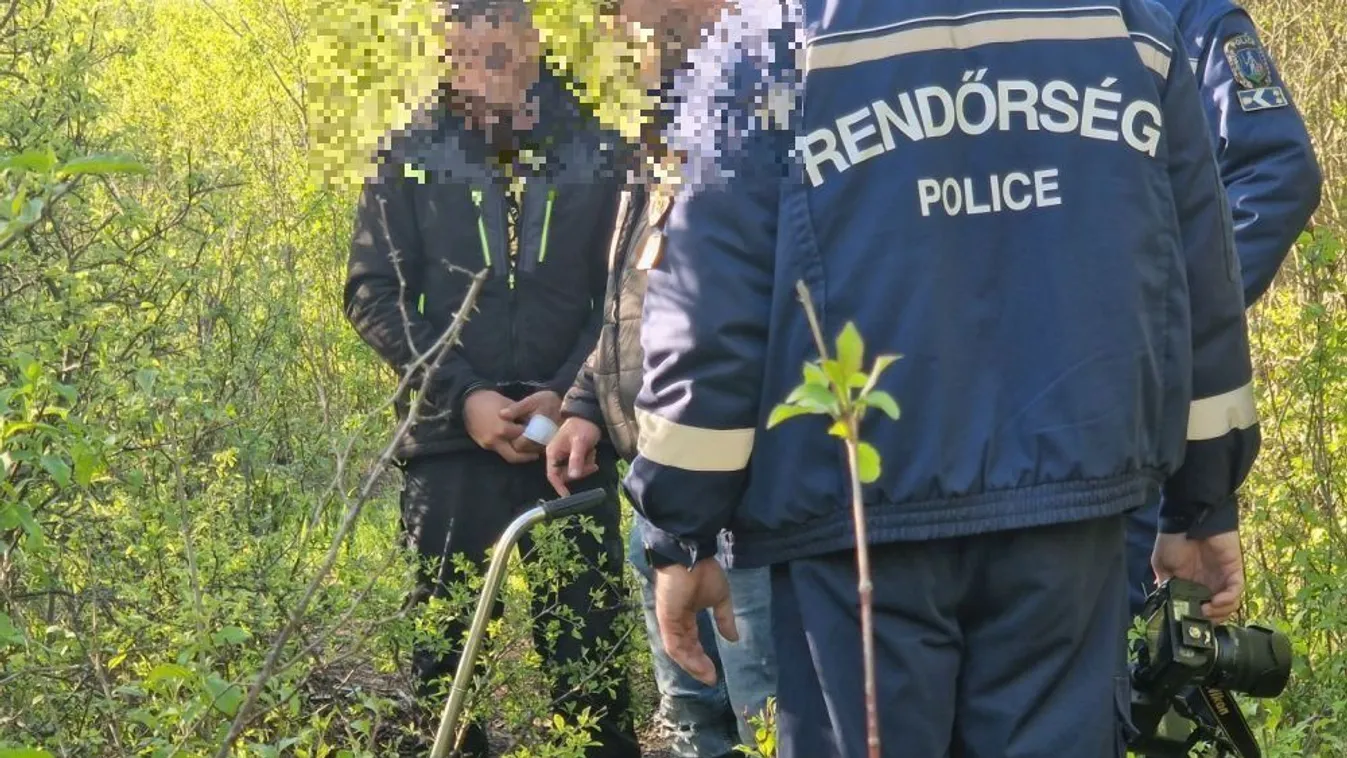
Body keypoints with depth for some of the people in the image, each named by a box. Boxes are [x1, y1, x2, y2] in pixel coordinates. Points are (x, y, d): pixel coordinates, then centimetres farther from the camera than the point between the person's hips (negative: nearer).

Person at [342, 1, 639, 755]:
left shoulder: (596, 155, 5)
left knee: (587, 650, 1)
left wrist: (567, 395, -12)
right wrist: (464, 396, -11)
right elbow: (374, 294, 0)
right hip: (450, 441, 0)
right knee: (443, 651, 5)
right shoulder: (412, 158, 4)